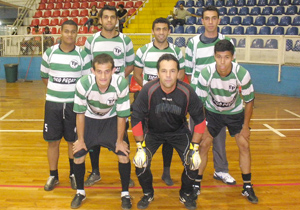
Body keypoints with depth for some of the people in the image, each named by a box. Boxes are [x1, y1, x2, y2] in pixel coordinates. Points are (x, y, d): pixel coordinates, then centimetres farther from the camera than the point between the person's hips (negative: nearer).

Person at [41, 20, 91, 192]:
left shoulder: (83, 55, -4)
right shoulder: (50, 53, 1)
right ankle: (53, 176, 23)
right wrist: (56, 89, 6)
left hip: (74, 104, -1)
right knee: (53, 140, 7)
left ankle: (74, 174, 25)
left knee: (74, 141, 8)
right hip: (53, 103, 2)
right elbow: (44, 76, 13)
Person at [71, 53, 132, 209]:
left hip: (112, 119, 0)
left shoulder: (121, 84, -34)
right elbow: (80, 113, -17)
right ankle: (80, 192, 19)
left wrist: (120, 141, -11)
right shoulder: (83, 84, -33)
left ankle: (125, 194, 12)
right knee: (78, 154, -7)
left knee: (123, 154, -11)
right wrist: (81, 139, -9)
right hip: (89, 118, 1)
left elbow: (122, 116, -20)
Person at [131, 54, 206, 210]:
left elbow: (199, 120, -11)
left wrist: (195, 147, -12)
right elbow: (136, 118, -16)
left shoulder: (187, 92, -24)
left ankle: (186, 194, 18)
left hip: (179, 131, 1)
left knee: (193, 162, -14)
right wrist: (140, 146, -17)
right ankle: (148, 194, 16)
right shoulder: (148, 90, -28)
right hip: (153, 131, 0)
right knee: (140, 162, -16)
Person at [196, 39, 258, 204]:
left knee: (244, 145, -6)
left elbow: (249, 100, -13)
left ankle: (247, 187, 11)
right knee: (203, 144, -8)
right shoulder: (206, 73, -28)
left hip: (235, 112, 0)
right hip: (212, 111, 0)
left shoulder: (242, 74, -28)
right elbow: (199, 100, -15)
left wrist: (246, 126, -9)